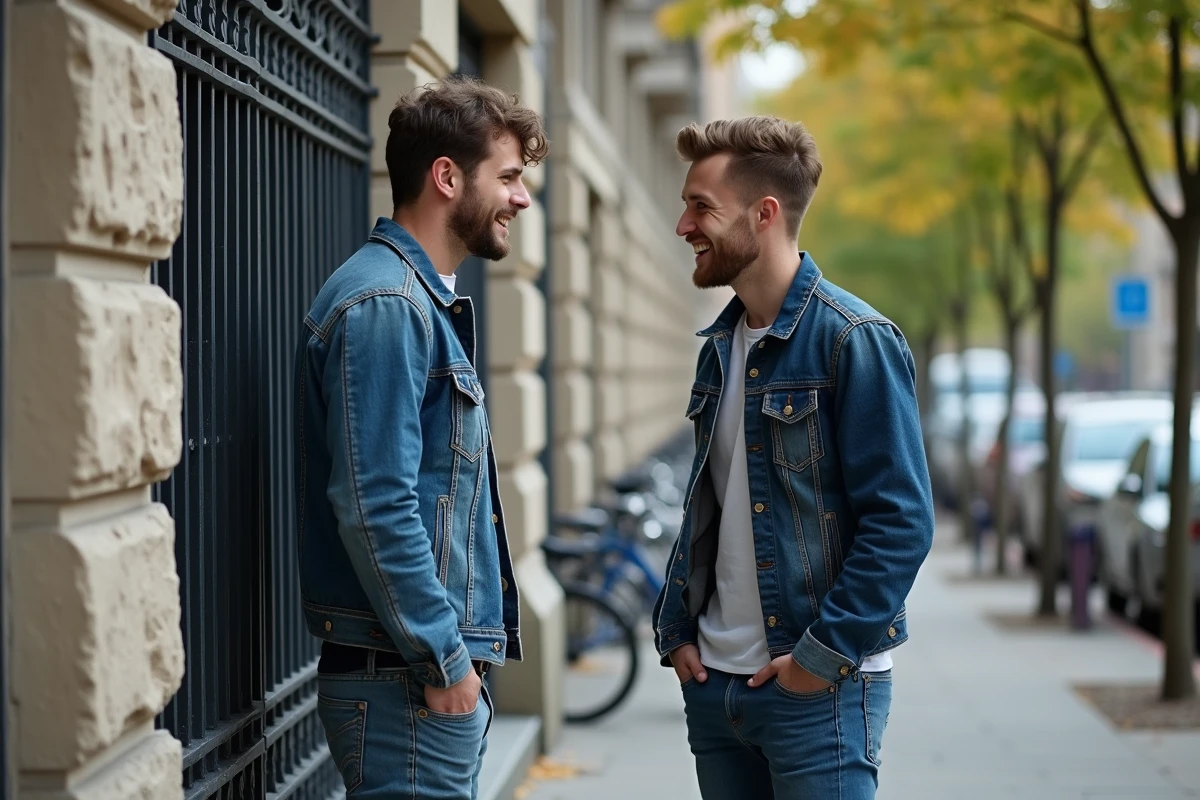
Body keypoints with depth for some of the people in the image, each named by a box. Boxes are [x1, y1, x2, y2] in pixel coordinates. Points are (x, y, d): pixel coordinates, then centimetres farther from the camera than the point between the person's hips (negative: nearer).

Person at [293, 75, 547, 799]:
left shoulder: (428, 303, 17)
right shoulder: (384, 305, -16)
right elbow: (374, 509, -22)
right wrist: (445, 660, -18)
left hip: (444, 671, 10)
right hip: (408, 682, -10)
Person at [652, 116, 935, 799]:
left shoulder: (854, 340, -12)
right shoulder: (720, 346, 11)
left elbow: (901, 522, -16)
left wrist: (823, 655, -17)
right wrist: (676, 629, 8)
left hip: (821, 689, -7)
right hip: (714, 682, 7)